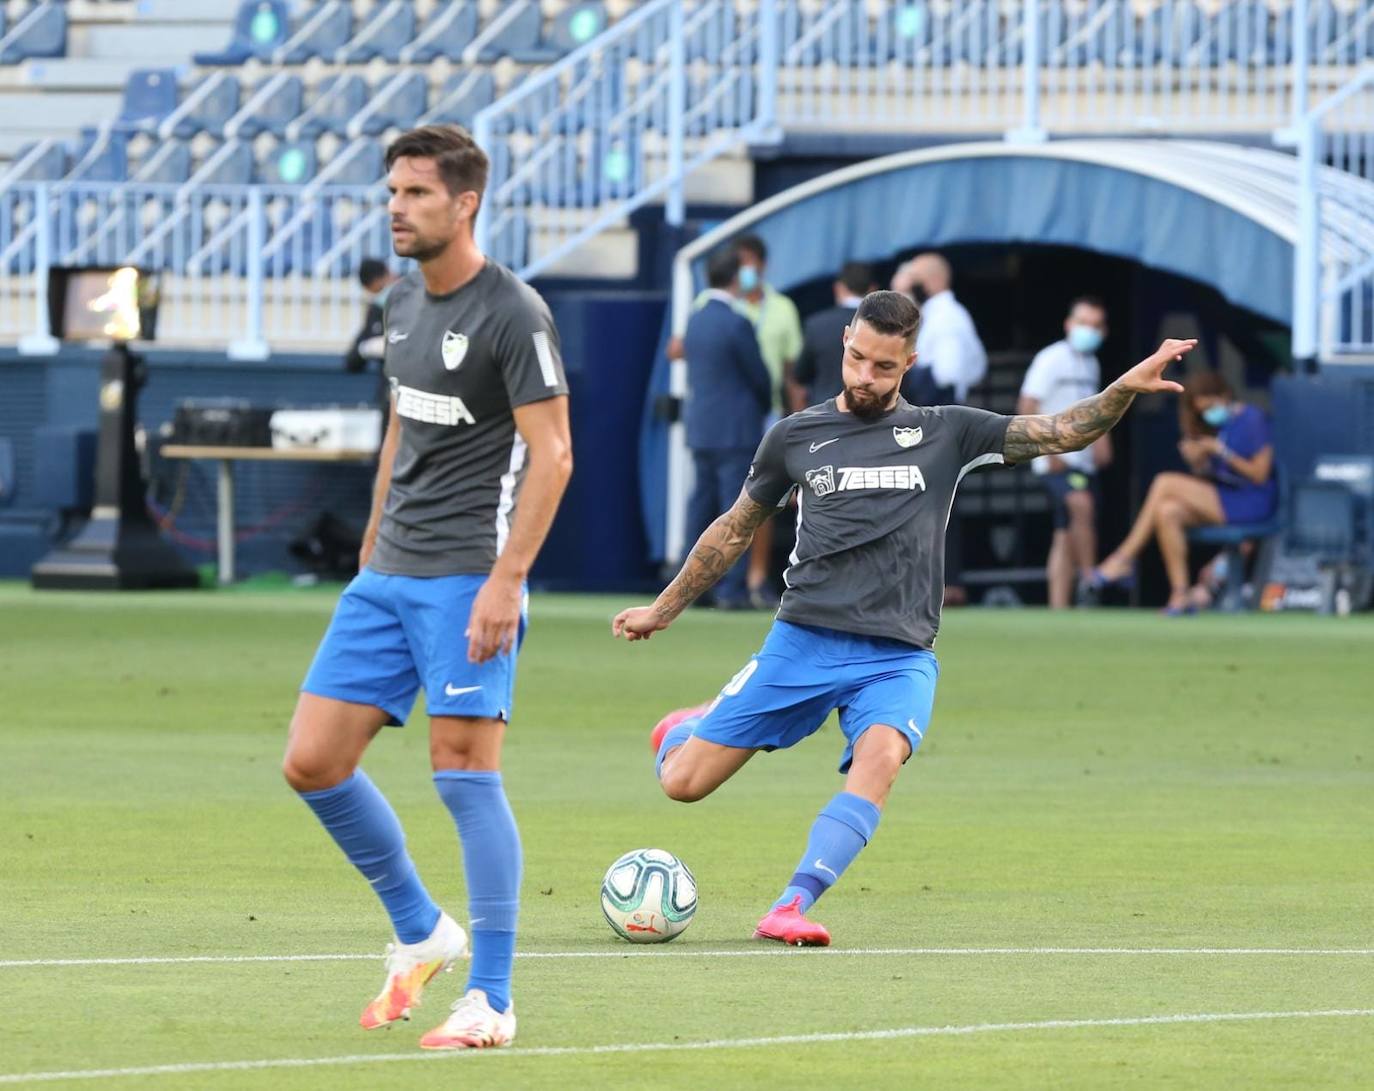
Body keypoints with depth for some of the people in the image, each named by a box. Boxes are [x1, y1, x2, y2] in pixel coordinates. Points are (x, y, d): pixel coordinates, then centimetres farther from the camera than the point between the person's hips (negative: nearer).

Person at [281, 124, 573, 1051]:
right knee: (313, 763, 3)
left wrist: (506, 581, -21)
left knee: (465, 771, -11)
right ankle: (420, 933, 20)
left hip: (468, 579, -8)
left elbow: (551, 455, -15)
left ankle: (492, 1001, -5)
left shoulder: (512, 313, -11)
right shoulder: (405, 304, 14)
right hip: (389, 576, 8)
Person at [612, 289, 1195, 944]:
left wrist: (1126, 387, -14)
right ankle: (686, 731, 34)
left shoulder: (944, 433, 8)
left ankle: (791, 909, -37)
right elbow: (736, 528, 22)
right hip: (802, 643, 1)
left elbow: (1061, 434, 3)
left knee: (878, 761, -33)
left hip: (899, 660, -1)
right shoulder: (795, 437, 10)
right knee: (682, 784, -3)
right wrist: (664, 609, 28)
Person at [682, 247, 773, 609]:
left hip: (700, 426, 7)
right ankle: (732, 588, -6)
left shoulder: (695, 320, 8)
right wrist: (766, 404, 15)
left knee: (702, 507, 11)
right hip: (736, 428, -7)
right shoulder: (736, 324, -14)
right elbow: (758, 375, -8)